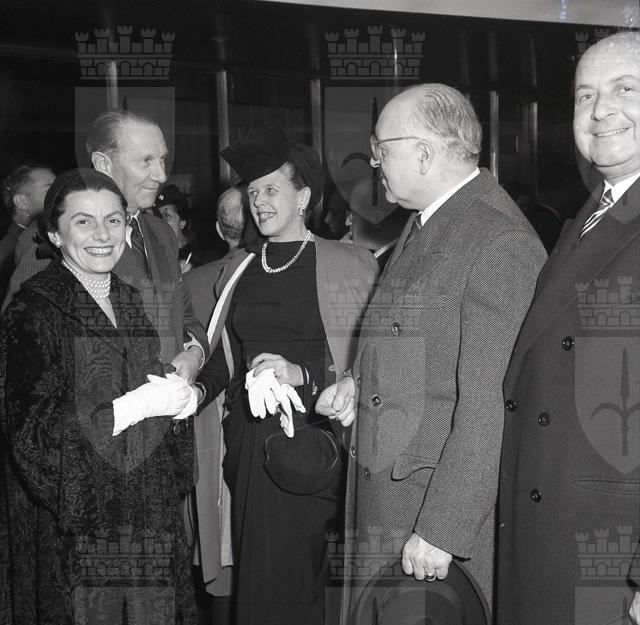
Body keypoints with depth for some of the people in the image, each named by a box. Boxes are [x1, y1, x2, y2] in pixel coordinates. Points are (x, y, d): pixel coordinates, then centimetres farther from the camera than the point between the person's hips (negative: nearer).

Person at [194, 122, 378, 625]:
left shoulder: (351, 266, -2)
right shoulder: (237, 271, 14)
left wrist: (302, 374, -20)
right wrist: (198, 388, 3)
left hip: (311, 444, -5)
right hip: (250, 444, 5)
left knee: (291, 584, -6)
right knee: (255, 572, 7)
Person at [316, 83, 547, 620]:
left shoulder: (501, 243, -19)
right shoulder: (426, 222, 11)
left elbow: (488, 407, -22)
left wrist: (442, 530, -21)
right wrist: (361, 386, 6)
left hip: (444, 500, -8)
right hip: (382, 491, 9)